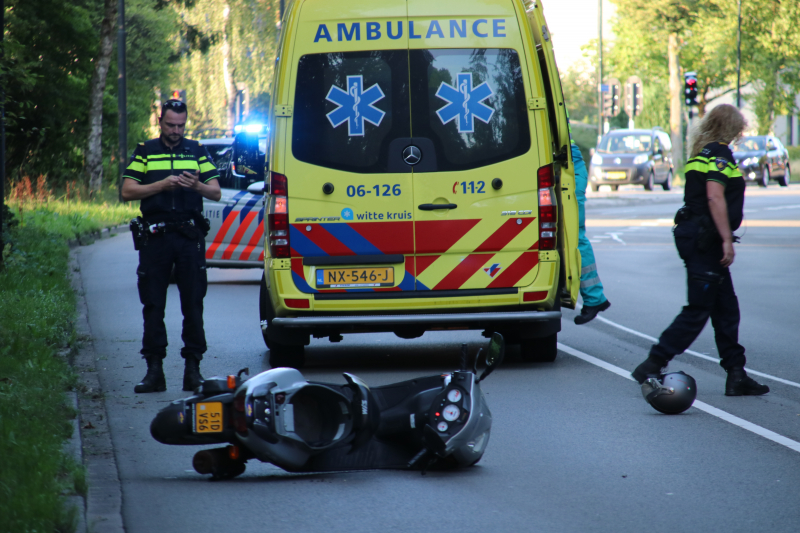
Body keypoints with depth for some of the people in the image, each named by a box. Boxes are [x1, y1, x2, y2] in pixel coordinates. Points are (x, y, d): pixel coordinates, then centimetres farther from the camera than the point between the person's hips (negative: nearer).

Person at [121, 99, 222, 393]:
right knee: (153, 306, 0)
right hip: (155, 236, 0)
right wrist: (162, 185, -12)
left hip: (190, 236, 0)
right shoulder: (145, 153, 10)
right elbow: (128, 191, 0)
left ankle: (193, 367, 3)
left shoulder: (197, 152, 13)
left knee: (193, 304, -2)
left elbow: (216, 192, 8)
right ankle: (154, 369, 3)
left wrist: (196, 185, -13)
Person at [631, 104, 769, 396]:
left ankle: (736, 375, 12)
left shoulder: (703, 153, 18)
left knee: (726, 308, 11)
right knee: (698, 310, -8)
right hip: (704, 240, -10)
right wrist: (727, 240, -24)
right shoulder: (718, 154, -12)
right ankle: (652, 366, -9)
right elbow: (715, 197, -23)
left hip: (695, 236, 10)